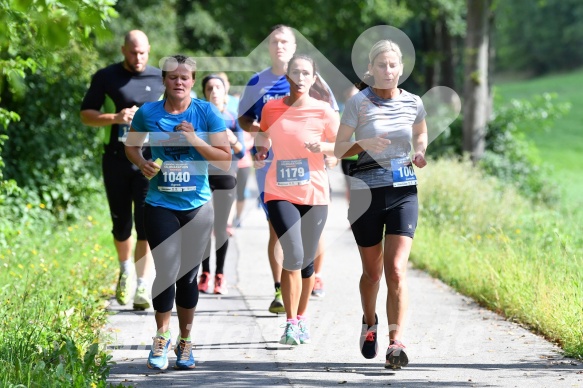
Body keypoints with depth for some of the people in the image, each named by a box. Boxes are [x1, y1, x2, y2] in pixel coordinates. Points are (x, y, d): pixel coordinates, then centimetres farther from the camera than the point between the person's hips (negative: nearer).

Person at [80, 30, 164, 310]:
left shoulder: (160, 79, 6)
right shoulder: (106, 78, 3)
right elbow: (86, 114, 2)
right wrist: (115, 117, -14)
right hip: (116, 161, 1)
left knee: (146, 224, -10)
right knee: (121, 224, 9)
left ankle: (142, 288, -8)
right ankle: (126, 271, 36)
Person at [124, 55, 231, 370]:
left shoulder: (206, 113, -2)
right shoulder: (148, 113, -1)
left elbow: (225, 160, -4)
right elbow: (131, 146, 15)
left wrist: (195, 140, -16)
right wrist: (142, 164, -6)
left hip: (197, 205, 1)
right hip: (160, 205, -1)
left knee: (188, 275, 8)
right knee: (166, 271, -10)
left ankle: (185, 341, 21)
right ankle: (161, 337, 6)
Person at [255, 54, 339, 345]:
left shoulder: (323, 111, -3)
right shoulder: (271, 108, 3)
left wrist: (322, 146, -18)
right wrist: (261, 147, -1)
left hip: (315, 194, 0)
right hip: (280, 193, 0)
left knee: (307, 261, 8)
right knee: (293, 256, -15)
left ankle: (301, 319, 27)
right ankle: (290, 323, -6)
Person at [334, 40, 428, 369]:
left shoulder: (413, 103, 4)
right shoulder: (358, 103, -4)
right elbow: (338, 150, -4)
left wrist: (420, 153, 3)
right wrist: (364, 144, -23)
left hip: (404, 193, 1)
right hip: (366, 193, -1)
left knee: (397, 270, -12)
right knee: (372, 271, 12)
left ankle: (396, 343, -16)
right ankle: (370, 323, 40)